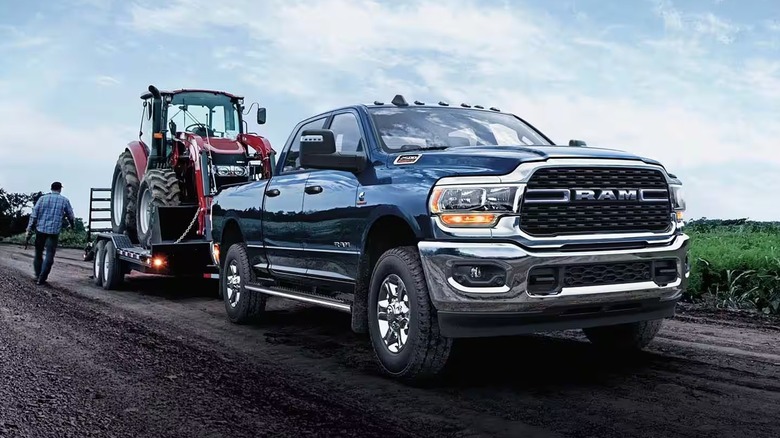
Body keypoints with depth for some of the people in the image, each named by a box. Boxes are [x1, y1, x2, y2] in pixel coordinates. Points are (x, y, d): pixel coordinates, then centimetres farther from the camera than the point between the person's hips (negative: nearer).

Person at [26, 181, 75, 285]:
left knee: (38, 253, 17)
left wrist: (29, 229, 1)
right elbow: (71, 216, 11)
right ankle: (42, 279, -6)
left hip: (40, 230, 2)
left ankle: (37, 276, 21)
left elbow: (34, 214, 0)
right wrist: (73, 226, 31)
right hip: (54, 231, -2)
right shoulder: (64, 200, 4)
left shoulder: (43, 198, 6)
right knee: (49, 256, 0)